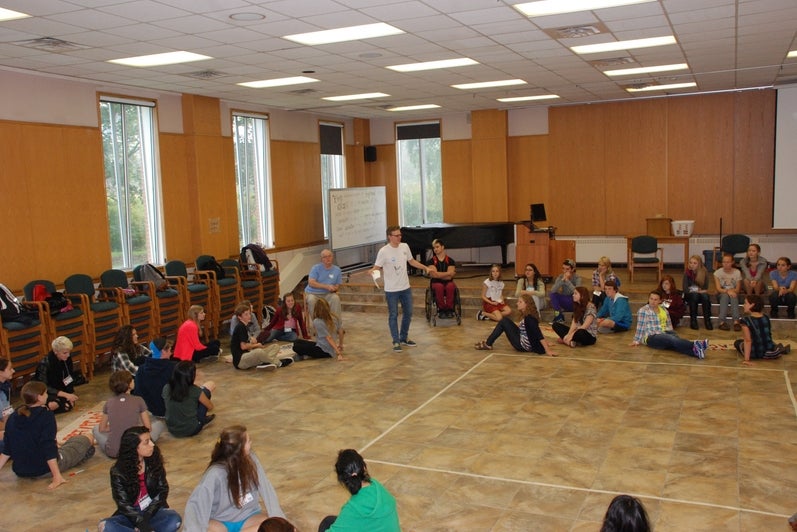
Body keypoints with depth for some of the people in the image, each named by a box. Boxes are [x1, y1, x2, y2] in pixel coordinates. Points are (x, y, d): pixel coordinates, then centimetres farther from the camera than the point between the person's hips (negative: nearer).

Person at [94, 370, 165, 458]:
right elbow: (148, 428, 1)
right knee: (158, 423, 19)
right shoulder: (138, 401, -6)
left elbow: (102, 429, 12)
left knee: (96, 428, 31)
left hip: (112, 452, 3)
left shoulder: (109, 403, 1)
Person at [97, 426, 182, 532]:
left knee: (175, 520, -31)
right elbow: (124, 505, -14)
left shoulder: (154, 461, -7)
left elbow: (163, 490, -3)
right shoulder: (118, 472, -13)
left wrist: (147, 517, -15)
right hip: (131, 515, -1)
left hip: (153, 510, 1)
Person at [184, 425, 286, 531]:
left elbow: (266, 489, -11)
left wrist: (279, 519, -20)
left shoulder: (251, 459, -12)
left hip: (248, 517, 4)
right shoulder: (215, 473, -23)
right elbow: (195, 503, -28)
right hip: (220, 522, -4)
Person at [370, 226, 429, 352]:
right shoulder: (384, 251, -16)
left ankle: (404, 338, 32)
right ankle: (396, 342, 14)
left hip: (406, 288, 6)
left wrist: (425, 267, 9)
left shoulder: (405, 247, 0)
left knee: (408, 313, 15)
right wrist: (372, 270, -35)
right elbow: (377, 267, -14)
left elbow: (411, 261, 15)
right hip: (391, 290, -6)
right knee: (393, 316, 3)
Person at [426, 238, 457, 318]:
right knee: (439, 287, -36)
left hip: (448, 282, 1)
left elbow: (450, 276, -7)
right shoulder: (431, 261, 3)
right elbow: (434, 275, -12)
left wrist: (438, 274, -7)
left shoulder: (450, 261, 4)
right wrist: (447, 273, -11)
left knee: (450, 286, -35)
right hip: (436, 283, -1)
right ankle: (441, 309, -22)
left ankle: (449, 309, -22)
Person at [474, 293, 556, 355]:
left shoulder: (529, 318, -23)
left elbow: (539, 334, -28)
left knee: (504, 321, -8)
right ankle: (488, 342, 13)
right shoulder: (527, 315, 5)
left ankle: (488, 344, 2)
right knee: (505, 320, 13)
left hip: (523, 345, -10)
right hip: (523, 343, 10)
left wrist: (547, 350, -30)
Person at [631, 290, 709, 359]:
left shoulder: (664, 310, 17)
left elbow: (669, 325, 23)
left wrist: (671, 334, 14)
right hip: (652, 337, -5)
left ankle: (696, 350, -61)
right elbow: (640, 327, -3)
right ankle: (695, 345, -61)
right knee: (673, 340, -34)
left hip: (665, 333, 5)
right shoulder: (643, 311, -1)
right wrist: (637, 341, -2)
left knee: (674, 338, -32)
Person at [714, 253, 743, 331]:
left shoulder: (737, 272, -1)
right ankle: (722, 322, -47)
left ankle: (736, 321, -48)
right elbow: (718, 289, -12)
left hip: (733, 294, 1)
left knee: (733, 296, -35)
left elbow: (737, 289, -2)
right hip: (721, 295, 0)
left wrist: (732, 291, -24)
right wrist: (727, 291, -30)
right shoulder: (717, 272, -3)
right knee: (725, 295, -36)